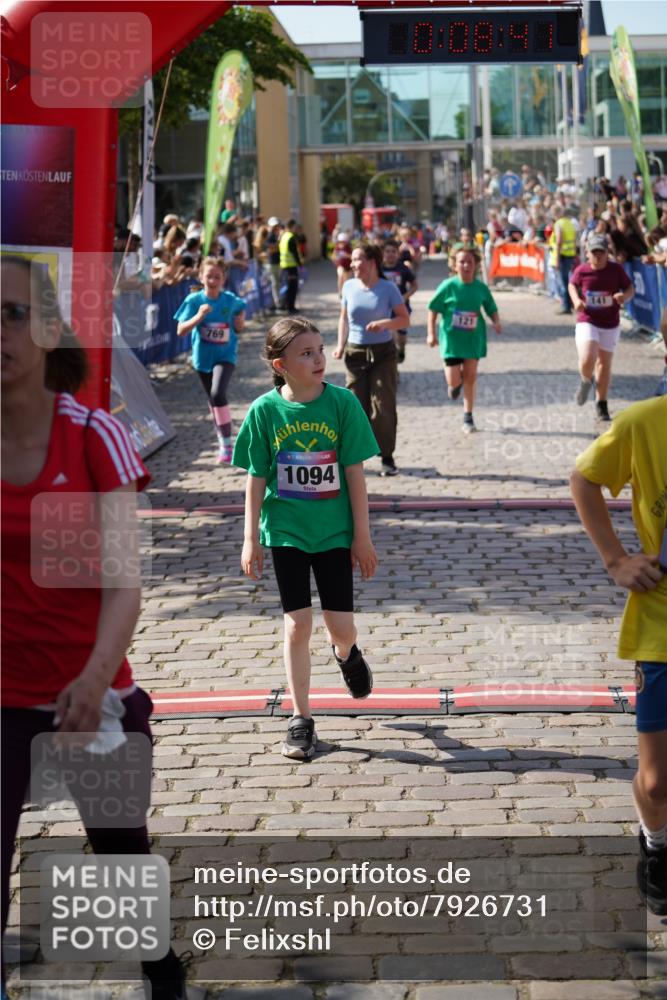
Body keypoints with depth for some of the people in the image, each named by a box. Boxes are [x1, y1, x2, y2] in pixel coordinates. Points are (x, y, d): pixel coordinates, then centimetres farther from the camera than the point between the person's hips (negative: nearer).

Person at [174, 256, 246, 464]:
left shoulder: (232, 301, -9)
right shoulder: (194, 300, -10)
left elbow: (239, 329, 10)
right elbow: (180, 331, -13)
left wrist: (240, 322, -12)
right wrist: (198, 317, -27)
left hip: (225, 355, -3)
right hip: (203, 356, 3)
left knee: (218, 394, -23)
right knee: (212, 399, 17)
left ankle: (227, 445, -17)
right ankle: (222, 437, 38)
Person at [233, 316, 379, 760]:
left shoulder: (342, 402, -8)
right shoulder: (265, 411, -8)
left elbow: (355, 473, -5)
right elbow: (257, 478, -1)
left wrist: (362, 536, -3)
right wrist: (251, 539, -2)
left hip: (334, 532, 0)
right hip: (286, 534, 0)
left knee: (341, 625, 3)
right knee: (298, 625, 0)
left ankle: (347, 654, 42)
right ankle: (301, 720, 12)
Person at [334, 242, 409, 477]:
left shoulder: (388, 288, -6)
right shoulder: (349, 287, 3)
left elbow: (405, 319, -4)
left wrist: (385, 323, -23)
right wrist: (341, 344, 2)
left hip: (383, 354, -2)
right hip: (356, 353, 3)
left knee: (383, 407, -6)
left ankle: (387, 458, 4)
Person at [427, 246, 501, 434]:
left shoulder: (481, 288, -3)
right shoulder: (448, 286, -10)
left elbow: (491, 309, 9)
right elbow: (433, 309, -2)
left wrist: (496, 322, -11)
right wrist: (431, 333, -6)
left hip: (473, 339, 2)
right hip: (451, 337, -2)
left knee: (470, 378, 3)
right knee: (454, 380, -4)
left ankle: (468, 418, 15)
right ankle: (455, 383, 36)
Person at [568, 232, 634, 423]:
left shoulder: (616, 270, -8)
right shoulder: (582, 271, -8)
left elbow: (630, 289, 2)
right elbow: (572, 285, 12)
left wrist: (624, 296, -21)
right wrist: (576, 300, -8)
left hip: (610, 325, 2)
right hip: (587, 322, -2)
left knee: (605, 363, 12)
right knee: (587, 361, -20)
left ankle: (601, 405, 28)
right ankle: (586, 381, 18)